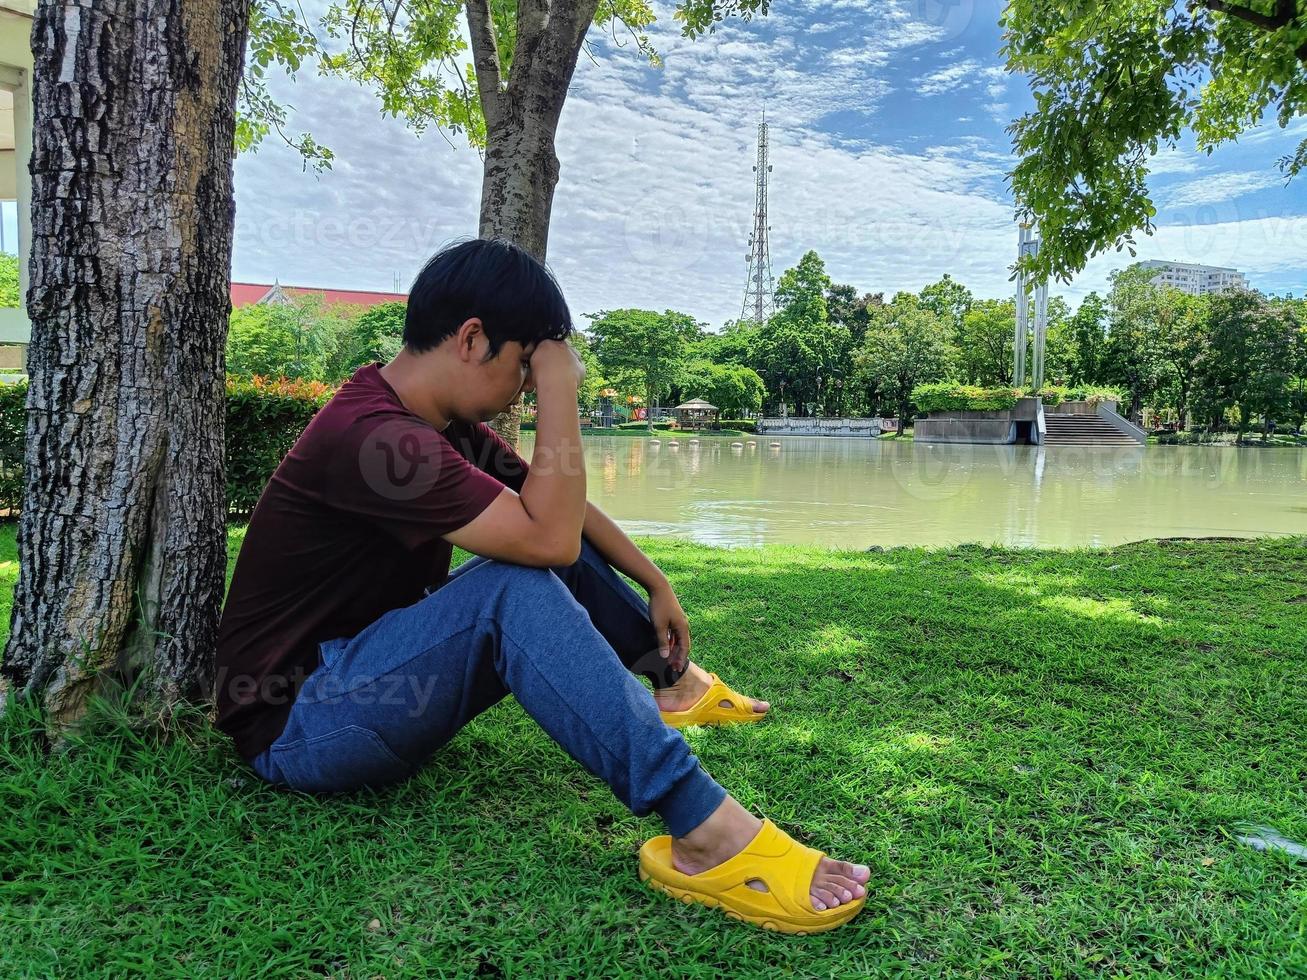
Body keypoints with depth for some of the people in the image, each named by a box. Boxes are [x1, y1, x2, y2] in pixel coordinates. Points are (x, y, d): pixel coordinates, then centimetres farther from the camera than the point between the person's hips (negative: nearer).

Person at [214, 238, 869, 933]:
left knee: (563, 546, 6)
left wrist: (657, 584, 10)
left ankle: (671, 678, 23)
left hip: (370, 663, 9)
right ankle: (705, 832, -34)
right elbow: (547, 534, -31)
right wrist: (559, 391, -23)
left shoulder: (444, 424, 3)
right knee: (517, 584, -31)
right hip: (294, 722, -9)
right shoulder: (368, 435, -27)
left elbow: (559, 512, 11)